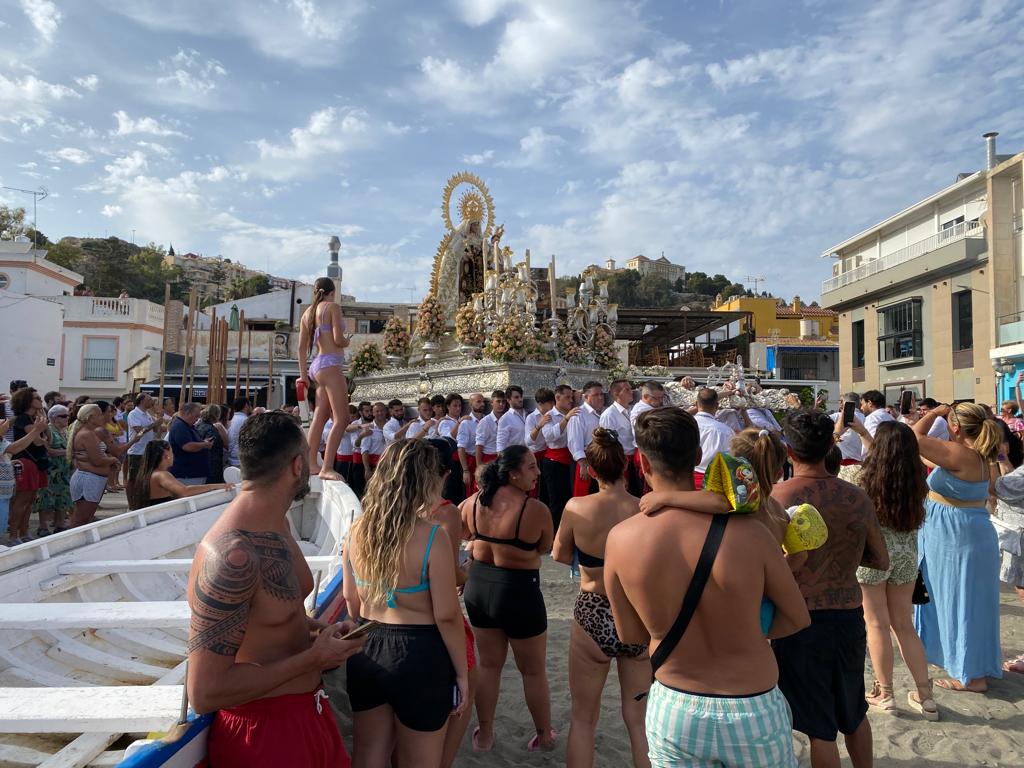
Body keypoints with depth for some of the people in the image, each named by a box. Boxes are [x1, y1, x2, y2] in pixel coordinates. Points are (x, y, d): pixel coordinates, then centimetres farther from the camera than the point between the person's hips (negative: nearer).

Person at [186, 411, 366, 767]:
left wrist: (320, 631, 1)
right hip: (265, 729, -8)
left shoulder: (277, 524, 2)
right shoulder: (233, 553, -29)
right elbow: (204, 693, -27)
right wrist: (312, 658, -21)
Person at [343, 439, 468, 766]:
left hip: (366, 652, 5)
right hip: (419, 655, -5)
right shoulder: (432, 537, -21)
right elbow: (447, 616, -17)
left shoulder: (357, 531, -4)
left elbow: (351, 599, 8)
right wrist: (461, 673, -4)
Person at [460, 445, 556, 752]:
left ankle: (484, 735, 35)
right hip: (519, 592, -5)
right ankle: (545, 736, 34)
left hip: (478, 588, 5)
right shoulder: (536, 509, -22)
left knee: (489, 664, 22)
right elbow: (545, 548, -5)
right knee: (533, 671, 16)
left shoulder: (473, 502, -7)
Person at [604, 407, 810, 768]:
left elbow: (630, 635, -1)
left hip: (671, 711, 1)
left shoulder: (620, 539, -16)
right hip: (751, 712, 0)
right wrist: (740, 632, 4)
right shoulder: (748, 532, -20)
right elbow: (797, 618, -3)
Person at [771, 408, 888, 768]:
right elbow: (881, 561, 7)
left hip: (802, 618, -5)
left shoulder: (780, 494, -16)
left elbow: (795, 558, -24)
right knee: (853, 713, 26)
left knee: (819, 725, 10)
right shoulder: (857, 498, -2)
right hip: (849, 616, 5)